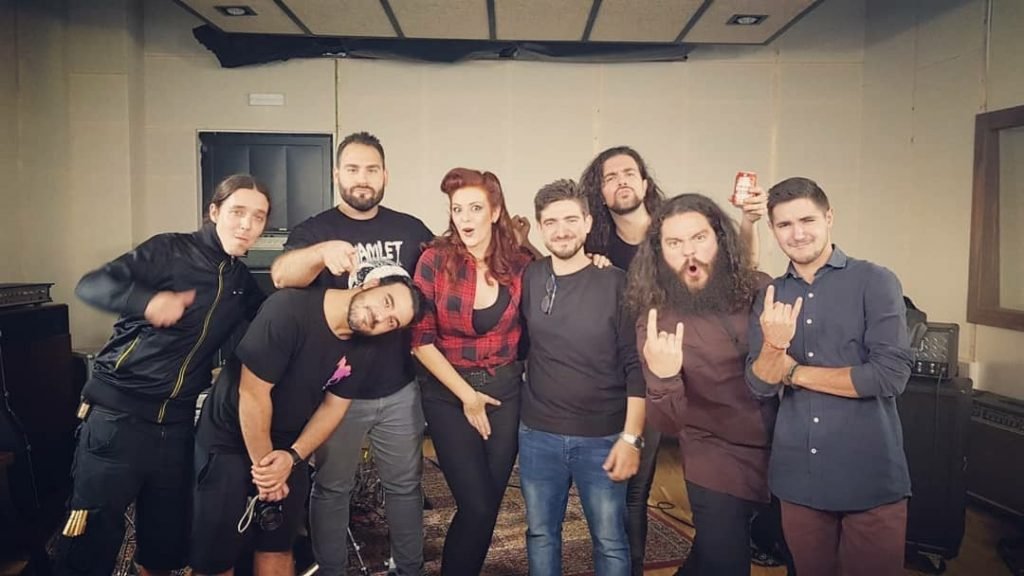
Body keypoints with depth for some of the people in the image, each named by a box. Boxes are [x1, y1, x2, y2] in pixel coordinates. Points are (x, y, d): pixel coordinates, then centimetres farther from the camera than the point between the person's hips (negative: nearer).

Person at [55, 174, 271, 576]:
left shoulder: (241, 280, 9)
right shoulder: (170, 250, -7)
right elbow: (90, 285, -15)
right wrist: (149, 300, -35)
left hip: (177, 424, 5)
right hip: (118, 415, -5)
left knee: (167, 543, 13)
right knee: (91, 542, 1)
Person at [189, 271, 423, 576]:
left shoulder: (363, 350, -9)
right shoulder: (290, 308, -27)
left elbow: (333, 407, 0)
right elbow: (253, 393, -24)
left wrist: (292, 456, -14)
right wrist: (263, 464, -16)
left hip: (288, 448, 5)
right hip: (230, 440, -5)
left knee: (277, 549, 13)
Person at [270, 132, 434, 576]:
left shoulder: (411, 230, 3)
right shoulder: (315, 230, -4)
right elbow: (281, 276, -24)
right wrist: (323, 252, -45)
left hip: (399, 388, 2)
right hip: (336, 388, -2)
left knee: (405, 484, 15)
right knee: (332, 487, 13)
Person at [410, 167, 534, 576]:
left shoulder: (520, 264, -4)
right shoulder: (436, 260, -10)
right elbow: (421, 340, -9)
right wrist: (466, 394, -10)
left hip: (506, 391, 3)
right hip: (449, 394, -2)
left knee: (490, 503, 11)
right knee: (477, 507, -5)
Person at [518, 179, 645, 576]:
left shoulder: (616, 283, -8)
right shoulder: (528, 279, 0)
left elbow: (636, 366, -9)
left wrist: (631, 437, -12)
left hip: (603, 437, -2)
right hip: (538, 435, 3)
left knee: (610, 542, 10)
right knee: (541, 533, 16)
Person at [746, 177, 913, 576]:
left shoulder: (874, 282, -7)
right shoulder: (769, 297, 5)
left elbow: (891, 376, -16)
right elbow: (760, 385, -3)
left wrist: (793, 372, -8)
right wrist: (773, 346, -25)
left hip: (870, 476, -3)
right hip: (797, 476, 4)